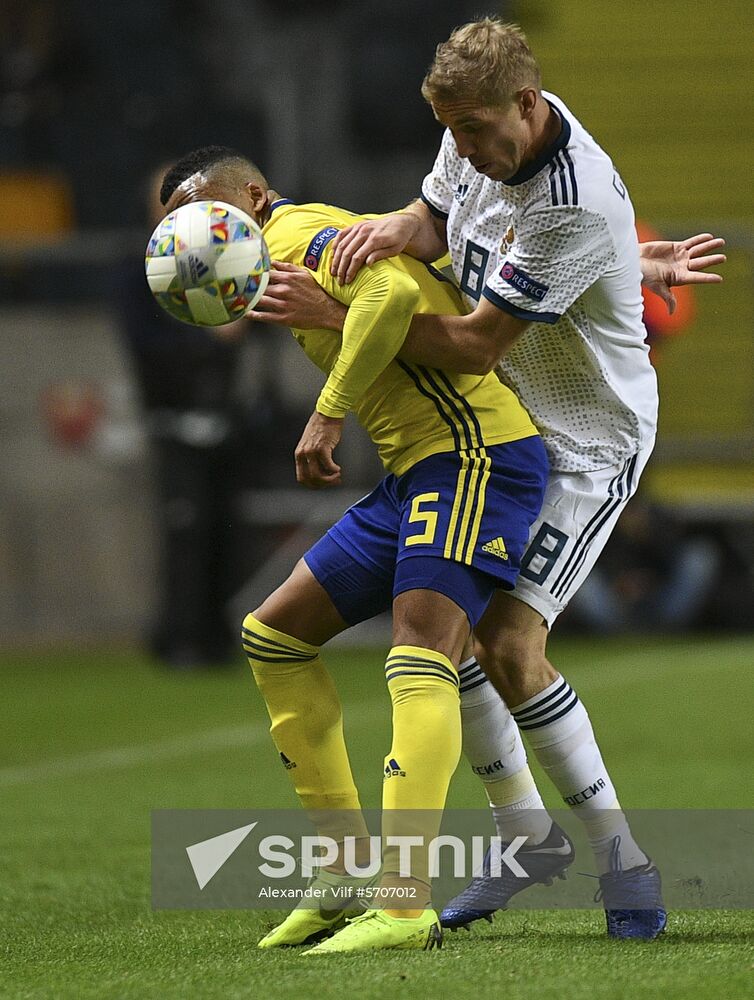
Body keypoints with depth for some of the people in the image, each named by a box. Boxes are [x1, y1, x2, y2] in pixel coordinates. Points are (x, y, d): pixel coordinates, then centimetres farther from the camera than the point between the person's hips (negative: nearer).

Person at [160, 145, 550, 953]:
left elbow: (391, 290, -24)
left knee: (420, 657, -23)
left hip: (474, 450, -11)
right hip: (417, 468, 11)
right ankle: (349, 871, 11)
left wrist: (327, 415, -20)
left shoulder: (297, 232, -6)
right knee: (272, 636, 13)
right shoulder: (289, 267, 20)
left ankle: (405, 909, -34)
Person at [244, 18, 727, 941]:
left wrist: (333, 315, -26)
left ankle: (619, 856, -3)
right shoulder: (484, 130, -7)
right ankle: (525, 832, 19)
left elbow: (474, 345, -28)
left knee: (509, 646, -18)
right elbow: (436, 217, 10)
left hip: (587, 439, -8)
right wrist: (392, 230, -15)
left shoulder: (579, 206, -32)